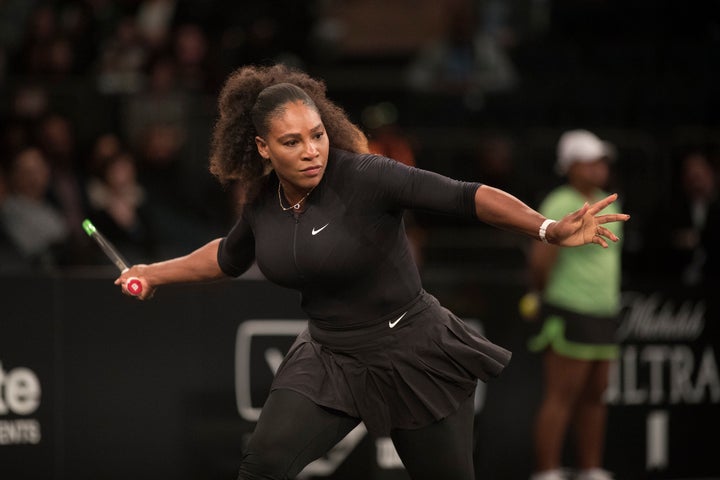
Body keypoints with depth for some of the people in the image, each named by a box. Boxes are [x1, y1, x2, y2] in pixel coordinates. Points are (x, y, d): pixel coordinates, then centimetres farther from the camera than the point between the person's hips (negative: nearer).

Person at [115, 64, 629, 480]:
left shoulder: (365, 177, -21)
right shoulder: (264, 202, -2)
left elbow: (466, 197, -28)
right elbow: (228, 256, 22)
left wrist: (549, 229, -40)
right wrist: (154, 274, 26)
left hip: (412, 356, -4)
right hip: (330, 360, 4)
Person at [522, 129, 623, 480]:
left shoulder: (607, 205, 14)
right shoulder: (561, 205, -13)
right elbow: (541, 257, -19)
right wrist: (541, 293, -5)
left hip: (603, 313, 8)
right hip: (570, 315, -8)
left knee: (594, 397, 9)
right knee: (561, 397, -9)